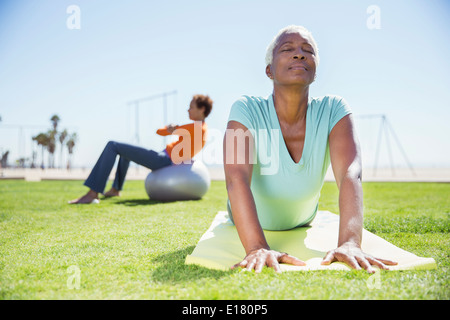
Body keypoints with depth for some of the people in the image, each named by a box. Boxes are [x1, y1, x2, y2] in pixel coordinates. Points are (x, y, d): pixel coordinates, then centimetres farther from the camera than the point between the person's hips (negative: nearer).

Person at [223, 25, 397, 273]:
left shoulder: (333, 111, -29)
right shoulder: (247, 110, -34)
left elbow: (350, 174, -43)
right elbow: (236, 178, -48)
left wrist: (349, 243, -58)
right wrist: (257, 248, -61)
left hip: (301, 224, 2)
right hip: (253, 225, -2)